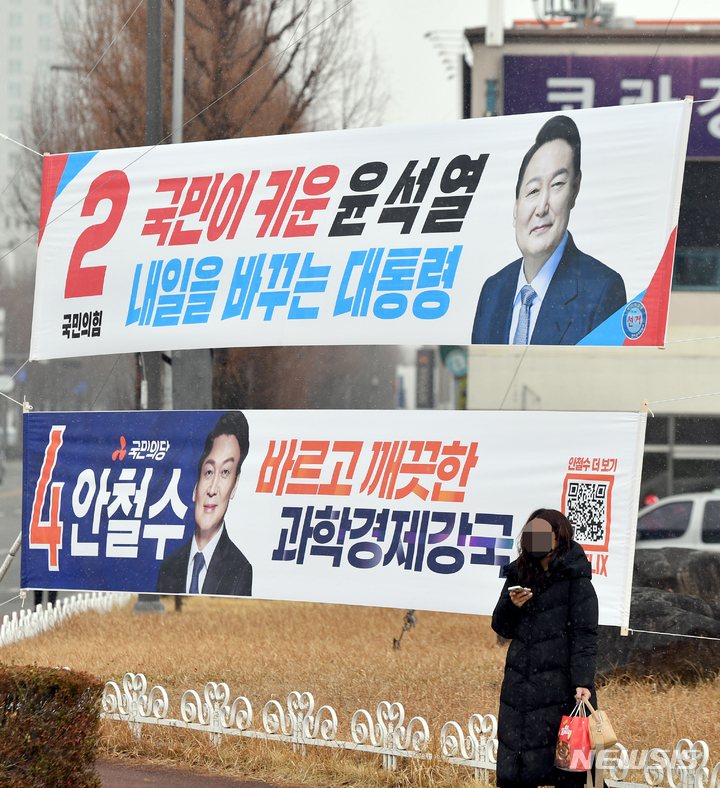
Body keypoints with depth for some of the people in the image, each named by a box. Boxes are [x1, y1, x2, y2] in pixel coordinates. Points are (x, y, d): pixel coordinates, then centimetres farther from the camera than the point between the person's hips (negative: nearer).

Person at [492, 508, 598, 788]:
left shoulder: (575, 579, -2)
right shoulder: (518, 575, 15)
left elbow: (585, 635, -7)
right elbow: (502, 628, 17)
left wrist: (583, 682, -17)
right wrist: (512, 605, -4)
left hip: (560, 686, -6)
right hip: (519, 686, 6)